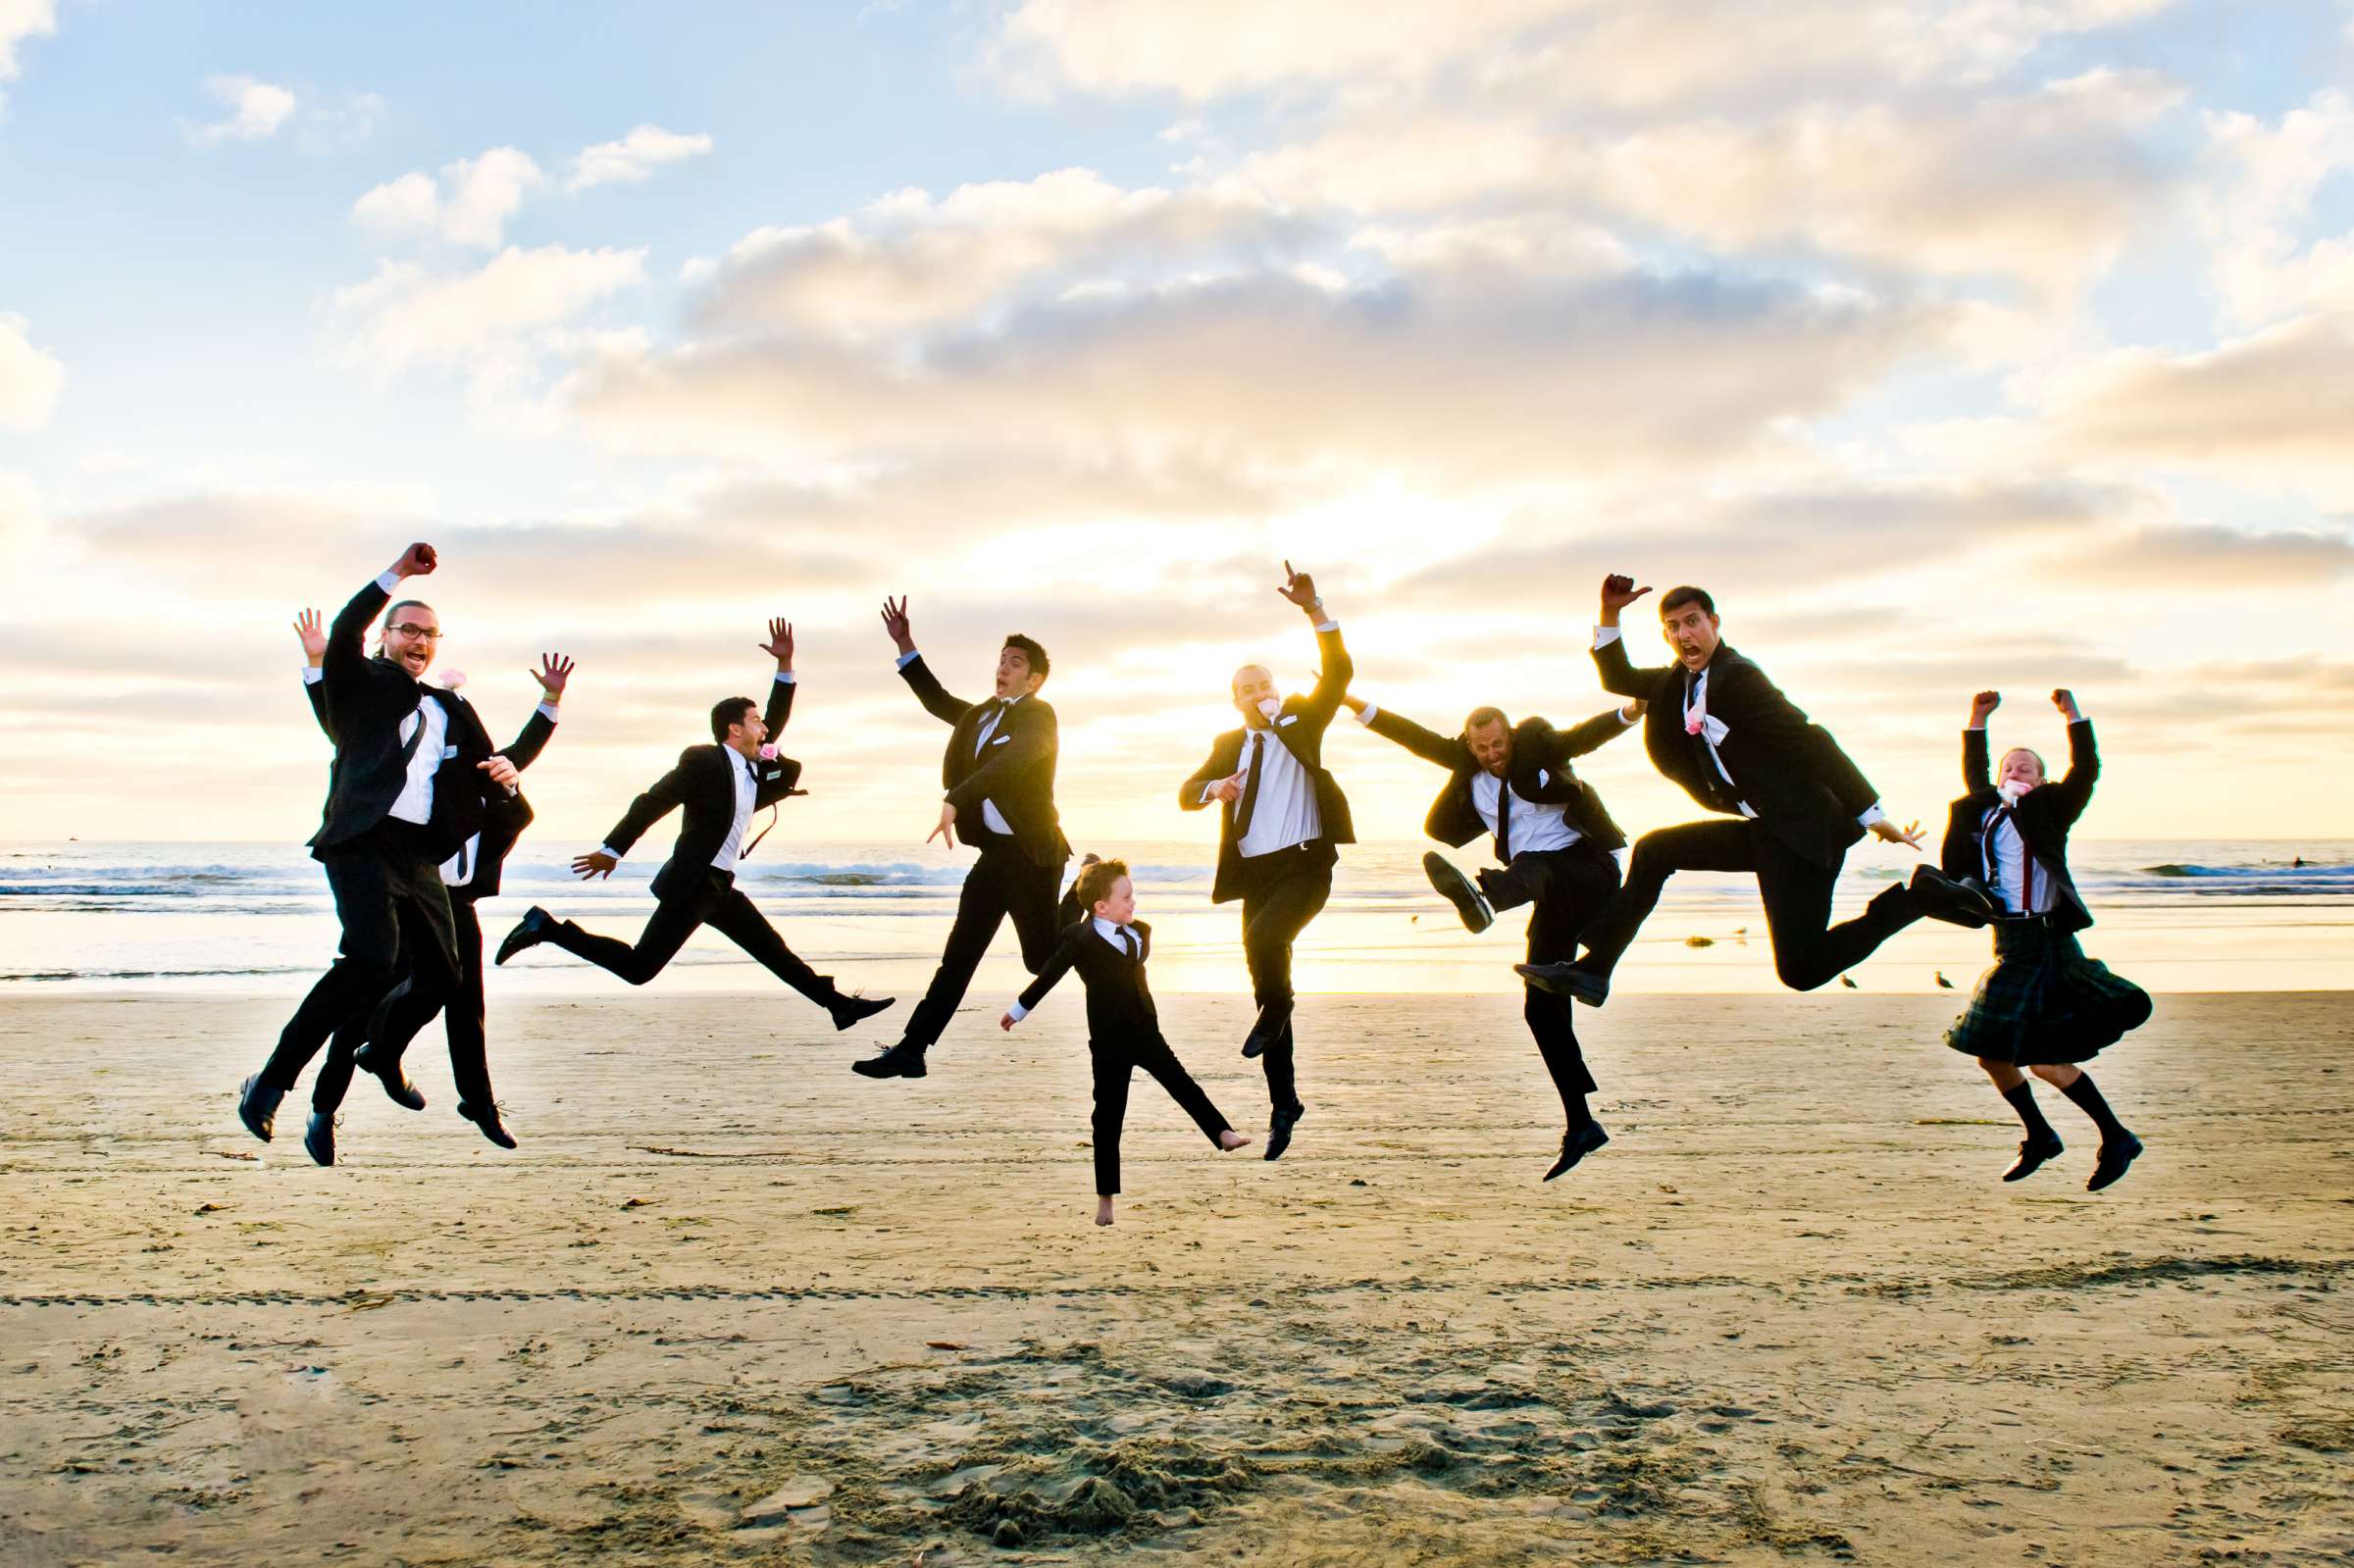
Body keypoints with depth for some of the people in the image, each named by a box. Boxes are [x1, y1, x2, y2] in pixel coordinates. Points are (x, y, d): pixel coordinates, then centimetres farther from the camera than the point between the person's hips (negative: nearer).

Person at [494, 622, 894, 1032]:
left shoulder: (753, 767, 12)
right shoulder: (702, 760, -12)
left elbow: (775, 723, 18)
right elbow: (651, 802, -11)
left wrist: (785, 667, 7)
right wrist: (611, 850, -10)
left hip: (720, 889, 8)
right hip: (690, 886, -8)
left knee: (773, 950, 13)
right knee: (638, 967, -10)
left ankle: (839, 1004, 17)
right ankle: (546, 928, -3)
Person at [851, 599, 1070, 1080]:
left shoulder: (1038, 714, -8)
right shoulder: (984, 715, 17)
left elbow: (1011, 761, -25)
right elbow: (939, 702, 33)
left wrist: (955, 801, -36)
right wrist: (906, 647, 23)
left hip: (1031, 855, -7)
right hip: (994, 853, 8)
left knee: (1042, 957, -4)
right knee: (959, 955, 6)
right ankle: (910, 1051, 6)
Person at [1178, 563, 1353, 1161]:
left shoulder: (1301, 721, 5)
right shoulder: (1229, 744, 15)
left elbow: (1339, 673, -8)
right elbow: (1187, 793, 10)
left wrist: (1314, 609, -20)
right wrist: (1216, 787, -13)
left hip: (1306, 865, -4)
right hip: (1255, 874, 5)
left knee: (1264, 936, -32)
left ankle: (1275, 1009, 1)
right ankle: (1283, 1105, 17)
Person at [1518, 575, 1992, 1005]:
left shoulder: (1737, 677, -14)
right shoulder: (1681, 681, 13)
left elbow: (1811, 742, -17)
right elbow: (1618, 679, 25)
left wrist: (1872, 816, -18)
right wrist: (1609, 613, 10)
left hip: (1801, 831, -9)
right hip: (1763, 831, 9)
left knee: (1800, 970, -16)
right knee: (1653, 852, 9)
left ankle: (1916, 896, -4)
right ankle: (1593, 970, 9)